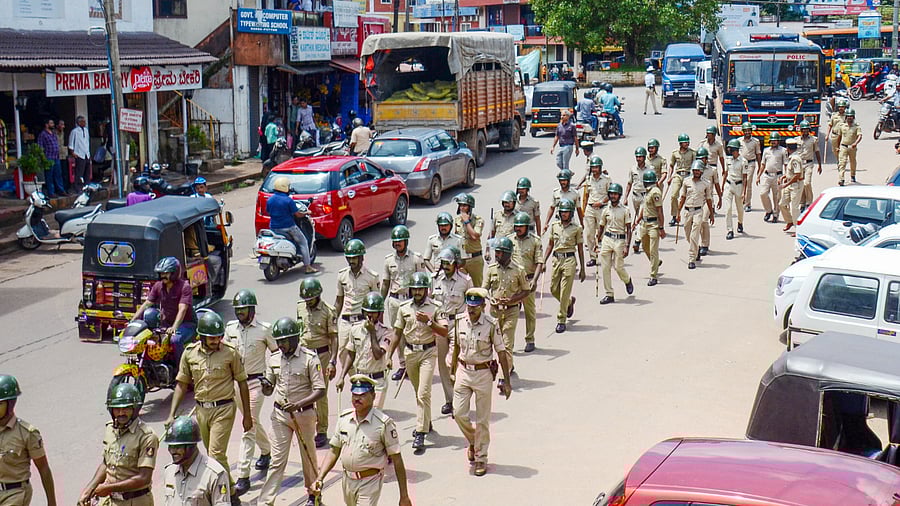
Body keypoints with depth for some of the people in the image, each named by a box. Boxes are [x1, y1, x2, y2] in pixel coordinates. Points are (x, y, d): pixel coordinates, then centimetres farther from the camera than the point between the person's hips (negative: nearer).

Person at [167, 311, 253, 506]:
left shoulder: (230, 353, -9)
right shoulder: (190, 353, -1)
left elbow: (242, 383, 0)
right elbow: (182, 384, 7)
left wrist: (247, 415, 2)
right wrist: (172, 414, 1)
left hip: (223, 409, -4)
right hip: (201, 409, 4)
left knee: (216, 453, -13)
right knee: (213, 454, 14)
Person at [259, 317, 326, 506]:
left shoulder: (309, 358, -13)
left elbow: (320, 391, -16)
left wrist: (298, 404, -27)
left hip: (304, 414, -3)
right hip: (280, 414, 3)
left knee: (308, 456, 14)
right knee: (277, 460, 0)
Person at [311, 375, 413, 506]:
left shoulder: (384, 423, -14)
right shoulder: (344, 419, 2)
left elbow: (397, 460, -11)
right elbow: (334, 452, 9)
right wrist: (319, 478, -4)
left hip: (370, 482, -6)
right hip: (347, 480, 6)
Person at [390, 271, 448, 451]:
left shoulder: (435, 307, -5)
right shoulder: (404, 308, 4)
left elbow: (444, 332, -8)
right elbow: (398, 333, 11)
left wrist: (428, 321, -21)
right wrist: (389, 356, 8)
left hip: (428, 352, -4)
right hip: (410, 352, 4)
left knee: (423, 393, -13)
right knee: (418, 392, 16)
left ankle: (420, 433, -14)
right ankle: (426, 423, 36)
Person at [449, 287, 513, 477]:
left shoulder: (492, 324, -12)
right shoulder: (460, 322, -2)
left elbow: (501, 352, -7)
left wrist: (506, 380, -7)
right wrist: (452, 372, 16)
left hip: (483, 373, -3)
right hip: (463, 371, 3)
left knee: (482, 419, 4)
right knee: (458, 413, -3)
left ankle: (481, 458, 17)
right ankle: (472, 441, 27)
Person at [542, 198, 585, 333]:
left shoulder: (576, 228, -1)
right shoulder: (554, 225, 8)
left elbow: (580, 249, 3)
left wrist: (582, 269, 3)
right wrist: (544, 261, 7)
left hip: (569, 260, -4)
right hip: (556, 259, 4)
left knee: (564, 291, -6)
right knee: (553, 289, 7)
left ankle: (561, 321, 1)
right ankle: (570, 302, 38)